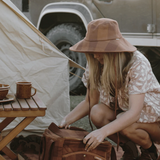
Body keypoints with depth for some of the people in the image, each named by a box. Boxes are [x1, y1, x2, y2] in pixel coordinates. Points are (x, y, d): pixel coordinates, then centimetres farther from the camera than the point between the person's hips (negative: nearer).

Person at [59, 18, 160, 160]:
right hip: (122, 112, 5)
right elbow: (89, 102, -2)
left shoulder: (137, 63, -29)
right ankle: (129, 148, 0)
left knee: (125, 126, -35)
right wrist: (67, 120, -20)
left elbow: (134, 113, -37)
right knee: (97, 113, -25)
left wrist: (103, 131, -51)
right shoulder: (95, 65, -11)